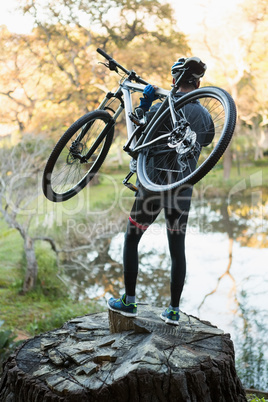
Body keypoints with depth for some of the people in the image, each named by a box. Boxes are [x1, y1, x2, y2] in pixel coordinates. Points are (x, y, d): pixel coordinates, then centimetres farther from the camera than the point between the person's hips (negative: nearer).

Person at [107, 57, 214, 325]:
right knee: (177, 250, 11)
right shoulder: (205, 116, 4)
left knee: (131, 241, 12)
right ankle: (174, 310, 16)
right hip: (183, 188, 4)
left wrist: (143, 106, 0)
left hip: (154, 184, -3)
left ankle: (129, 302, 16)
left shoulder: (160, 108, -8)